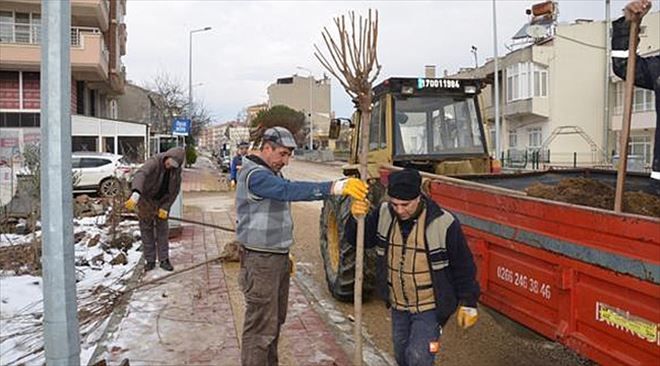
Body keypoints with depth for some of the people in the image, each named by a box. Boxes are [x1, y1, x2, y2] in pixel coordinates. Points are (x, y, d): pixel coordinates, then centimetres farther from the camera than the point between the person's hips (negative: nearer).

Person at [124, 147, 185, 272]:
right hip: (146, 200, -3)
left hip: (162, 202, 3)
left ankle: (164, 260, 13)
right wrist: (135, 194, -69)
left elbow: (175, 190, -6)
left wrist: (166, 207, -16)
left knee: (163, 230, 5)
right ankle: (150, 260, 16)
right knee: (146, 230, 5)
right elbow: (140, 174, -51)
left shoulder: (177, 169, -14)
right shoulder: (154, 162, -31)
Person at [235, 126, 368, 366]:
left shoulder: (271, 174, 13)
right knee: (260, 328, -4)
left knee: (275, 320, 20)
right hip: (260, 261, -10)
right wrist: (333, 188, -45)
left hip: (278, 258, 10)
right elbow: (290, 190, -36)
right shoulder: (255, 175, -20)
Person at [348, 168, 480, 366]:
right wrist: (356, 218, -25)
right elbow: (358, 239, -4)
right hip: (398, 305, 5)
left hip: (430, 307, -5)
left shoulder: (443, 223, -22)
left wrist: (468, 304, -5)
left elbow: (463, 266, -12)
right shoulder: (384, 214, -10)